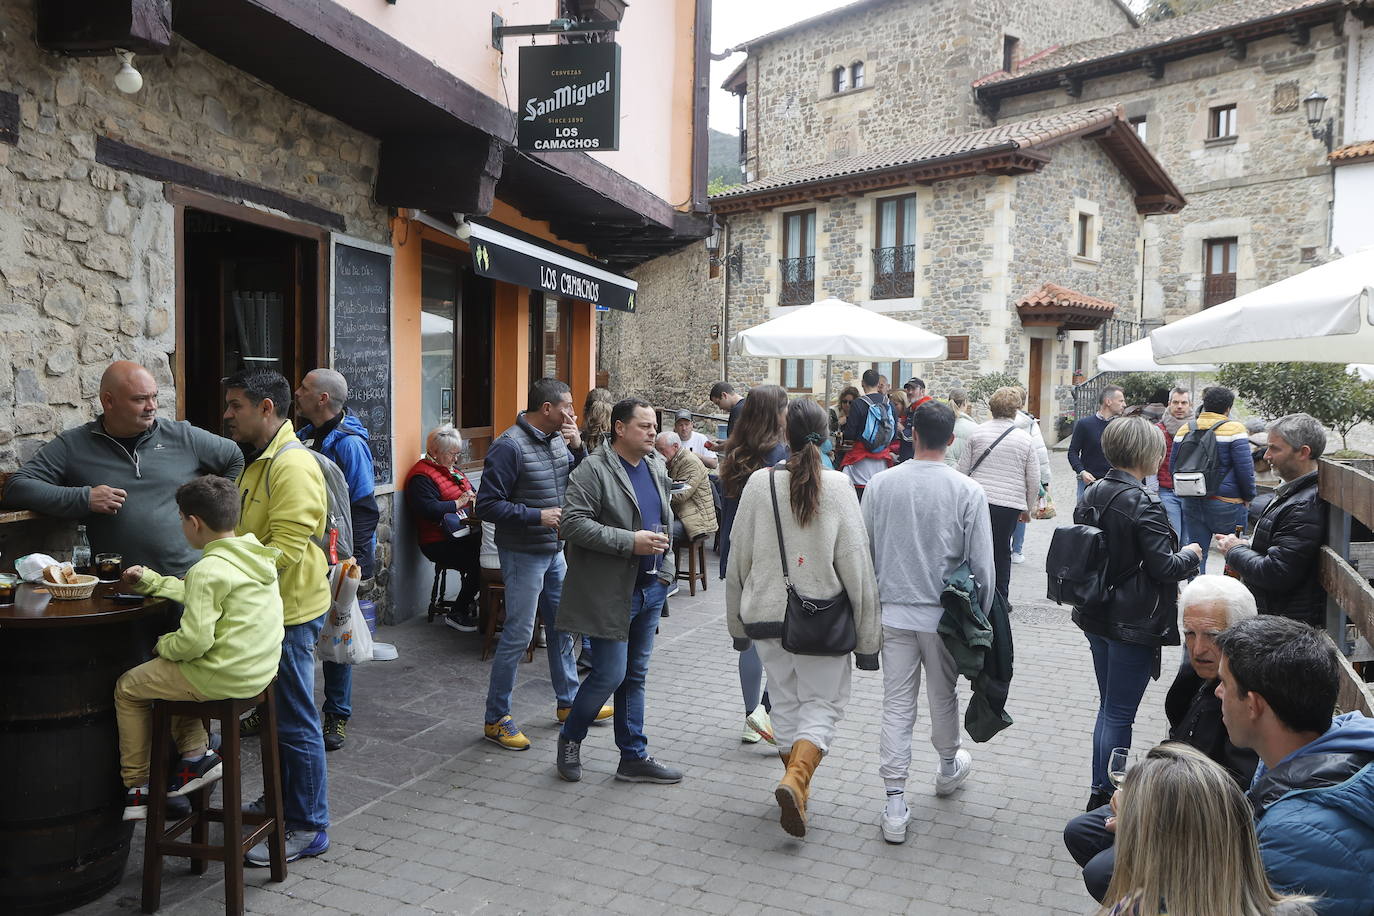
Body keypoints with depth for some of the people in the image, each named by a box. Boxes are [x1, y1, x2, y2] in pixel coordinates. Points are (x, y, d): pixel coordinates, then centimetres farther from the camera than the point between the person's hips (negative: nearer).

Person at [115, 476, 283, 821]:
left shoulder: (208, 570, -21)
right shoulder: (253, 556, 7)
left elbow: (195, 639, -25)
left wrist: (164, 645, -4)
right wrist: (149, 580, 22)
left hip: (224, 677, -9)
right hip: (260, 671, 9)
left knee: (127, 687, 13)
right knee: (177, 672, 33)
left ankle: (137, 785, 21)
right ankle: (195, 752, 23)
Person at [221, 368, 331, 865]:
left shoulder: (292, 465, -20)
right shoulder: (259, 461, 13)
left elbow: (284, 551, -27)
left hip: (289, 612, -10)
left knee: (296, 721, -1)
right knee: (275, 715, 21)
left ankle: (308, 827, 11)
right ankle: (283, 800, 37)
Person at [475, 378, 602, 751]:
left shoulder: (558, 439, 5)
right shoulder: (509, 446, -19)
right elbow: (487, 505, -20)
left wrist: (577, 448, -7)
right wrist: (537, 515, -24)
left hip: (554, 551, 8)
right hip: (523, 554, -8)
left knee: (563, 626, 17)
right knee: (518, 634, -3)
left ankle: (568, 701, 33)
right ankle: (496, 720, 10)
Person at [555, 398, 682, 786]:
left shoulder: (657, 467, 13)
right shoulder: (594, 470, -13)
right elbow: (573, 523, -21)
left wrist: (665, 564, 16)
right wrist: (630, 542, -23)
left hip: (649, 588, 8)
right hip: (610, 591, -7)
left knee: (635, 675, 14)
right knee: (609, 674, -3)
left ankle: (634, 757, 23)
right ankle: (570, 739, 22)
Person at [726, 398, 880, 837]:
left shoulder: (759, 483, -5)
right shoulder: (837, 486, -10)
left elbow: (739, 558, 1)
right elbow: (856, 565, -8)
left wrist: (737, 621, 14)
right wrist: (867, 636, -1)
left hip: (765, 614, 2)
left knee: (785, 701, 18)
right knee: (823, 704, 9)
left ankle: (796, 786, 29)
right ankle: (796, 781, -11)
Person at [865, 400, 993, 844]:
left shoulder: (881, 483, -5)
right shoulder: (968, 491, -11)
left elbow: (863, 552, 2)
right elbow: (982, 564, -7)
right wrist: (980, 616, 8)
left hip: (893, 612, 1)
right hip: (944, 615, -1)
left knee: (896, 705, 6)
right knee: (943, 697, 21)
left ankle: (895, 807, 6)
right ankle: (949, 766, 46)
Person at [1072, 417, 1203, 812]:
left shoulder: (1094, 493, 3)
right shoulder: (1143, 504, -20)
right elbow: (1164, 567, -18)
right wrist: (1190, 555, 3)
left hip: (1096, 616, 8)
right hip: (1133, 624, -8)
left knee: (1108, 707, 19)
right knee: (1119, 715, 4)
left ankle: (1100, 793, 28)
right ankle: (1106, 797, 15)